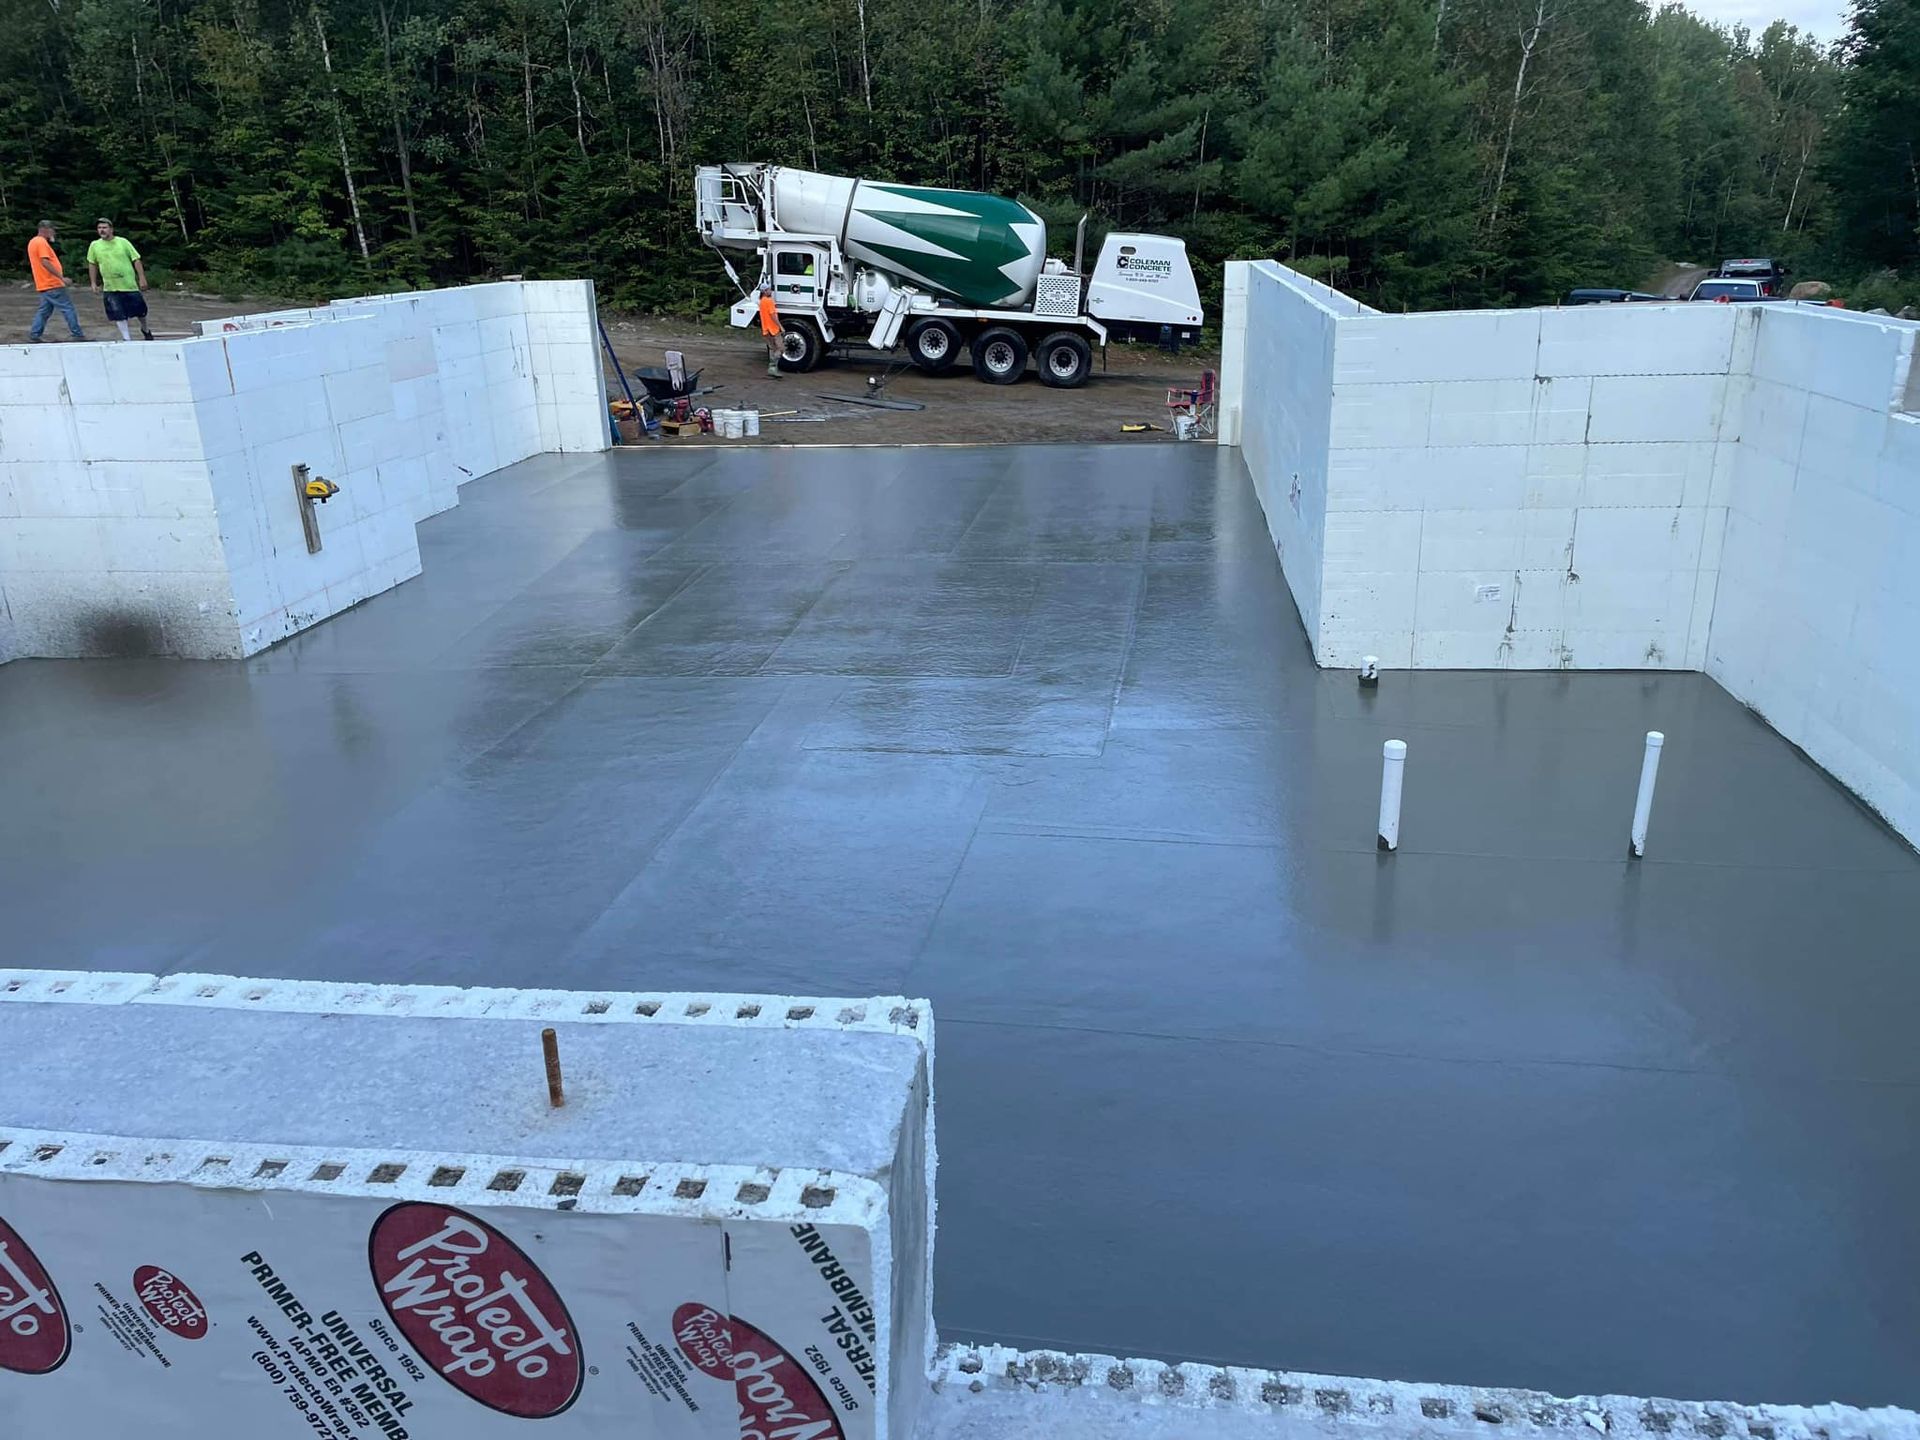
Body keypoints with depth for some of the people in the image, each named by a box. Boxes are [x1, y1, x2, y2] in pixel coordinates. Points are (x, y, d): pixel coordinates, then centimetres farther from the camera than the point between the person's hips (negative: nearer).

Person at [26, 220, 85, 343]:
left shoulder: (32, 242, 19)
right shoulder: (41, 242, -13)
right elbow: (45, 262, -22)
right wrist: (61, 277, -24)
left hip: (44, 284, 10)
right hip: (52, 284, -10)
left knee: (45, 310, 12)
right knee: (68, 308, -6)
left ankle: (34, 333, 10)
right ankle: (78, 334, -6)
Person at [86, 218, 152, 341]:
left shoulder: (123, 242, -4)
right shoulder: (94, 246, 2)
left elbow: (136, 260, -2)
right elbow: (92, 264, 12)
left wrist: (142, 279, -7)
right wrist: (93, 283, 9)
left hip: (130, 285, -1)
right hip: (110, 288, 1)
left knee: (140, 311, 8)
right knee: (119, 315, -2)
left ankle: (145, 330, 36)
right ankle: (127, 339, 6)